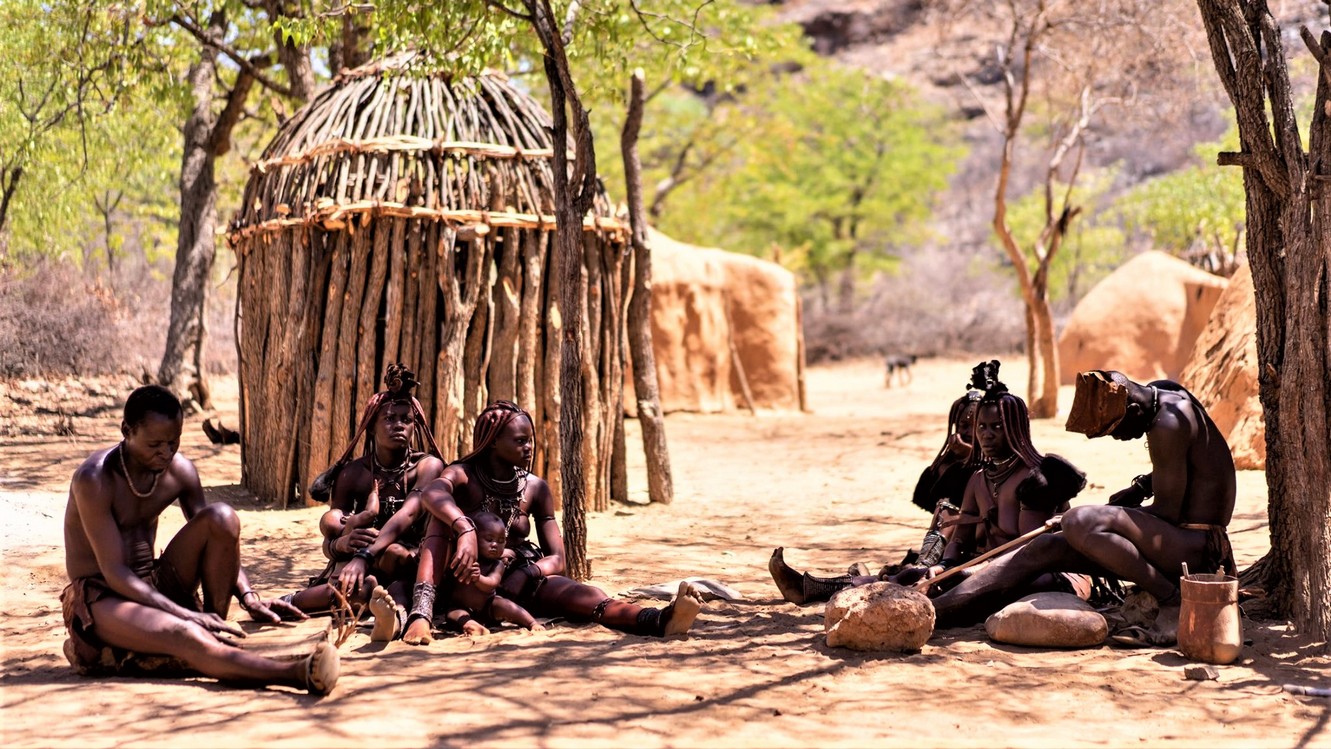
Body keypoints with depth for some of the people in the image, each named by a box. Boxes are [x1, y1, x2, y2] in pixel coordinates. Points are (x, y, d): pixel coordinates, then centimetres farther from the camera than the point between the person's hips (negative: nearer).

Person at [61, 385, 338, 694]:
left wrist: (249, 597, -13)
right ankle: (298, 674, -57)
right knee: (184, 634, -38)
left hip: (154, 585, 6)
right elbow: (114, 573, -24)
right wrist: (189, 614, -30)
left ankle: (215, 637, -15)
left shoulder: (179, 471, -2)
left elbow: (221, 544, 5)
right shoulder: (94, 480, -20)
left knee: (222, 518, -18)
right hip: (100, 597, -6)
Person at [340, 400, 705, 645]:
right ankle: (422, 611, -45)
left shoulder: (536, 489, 4)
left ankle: (659, 620, -56)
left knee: (579, 595, -28)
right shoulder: (463, 476, -6)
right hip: (464, 580, -2)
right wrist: (466, 530, -51)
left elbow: (556, 559, -1)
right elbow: (431, 493, -32)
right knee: (448, 513, -27)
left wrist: (523, 575, -22)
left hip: (515, 580, 2)